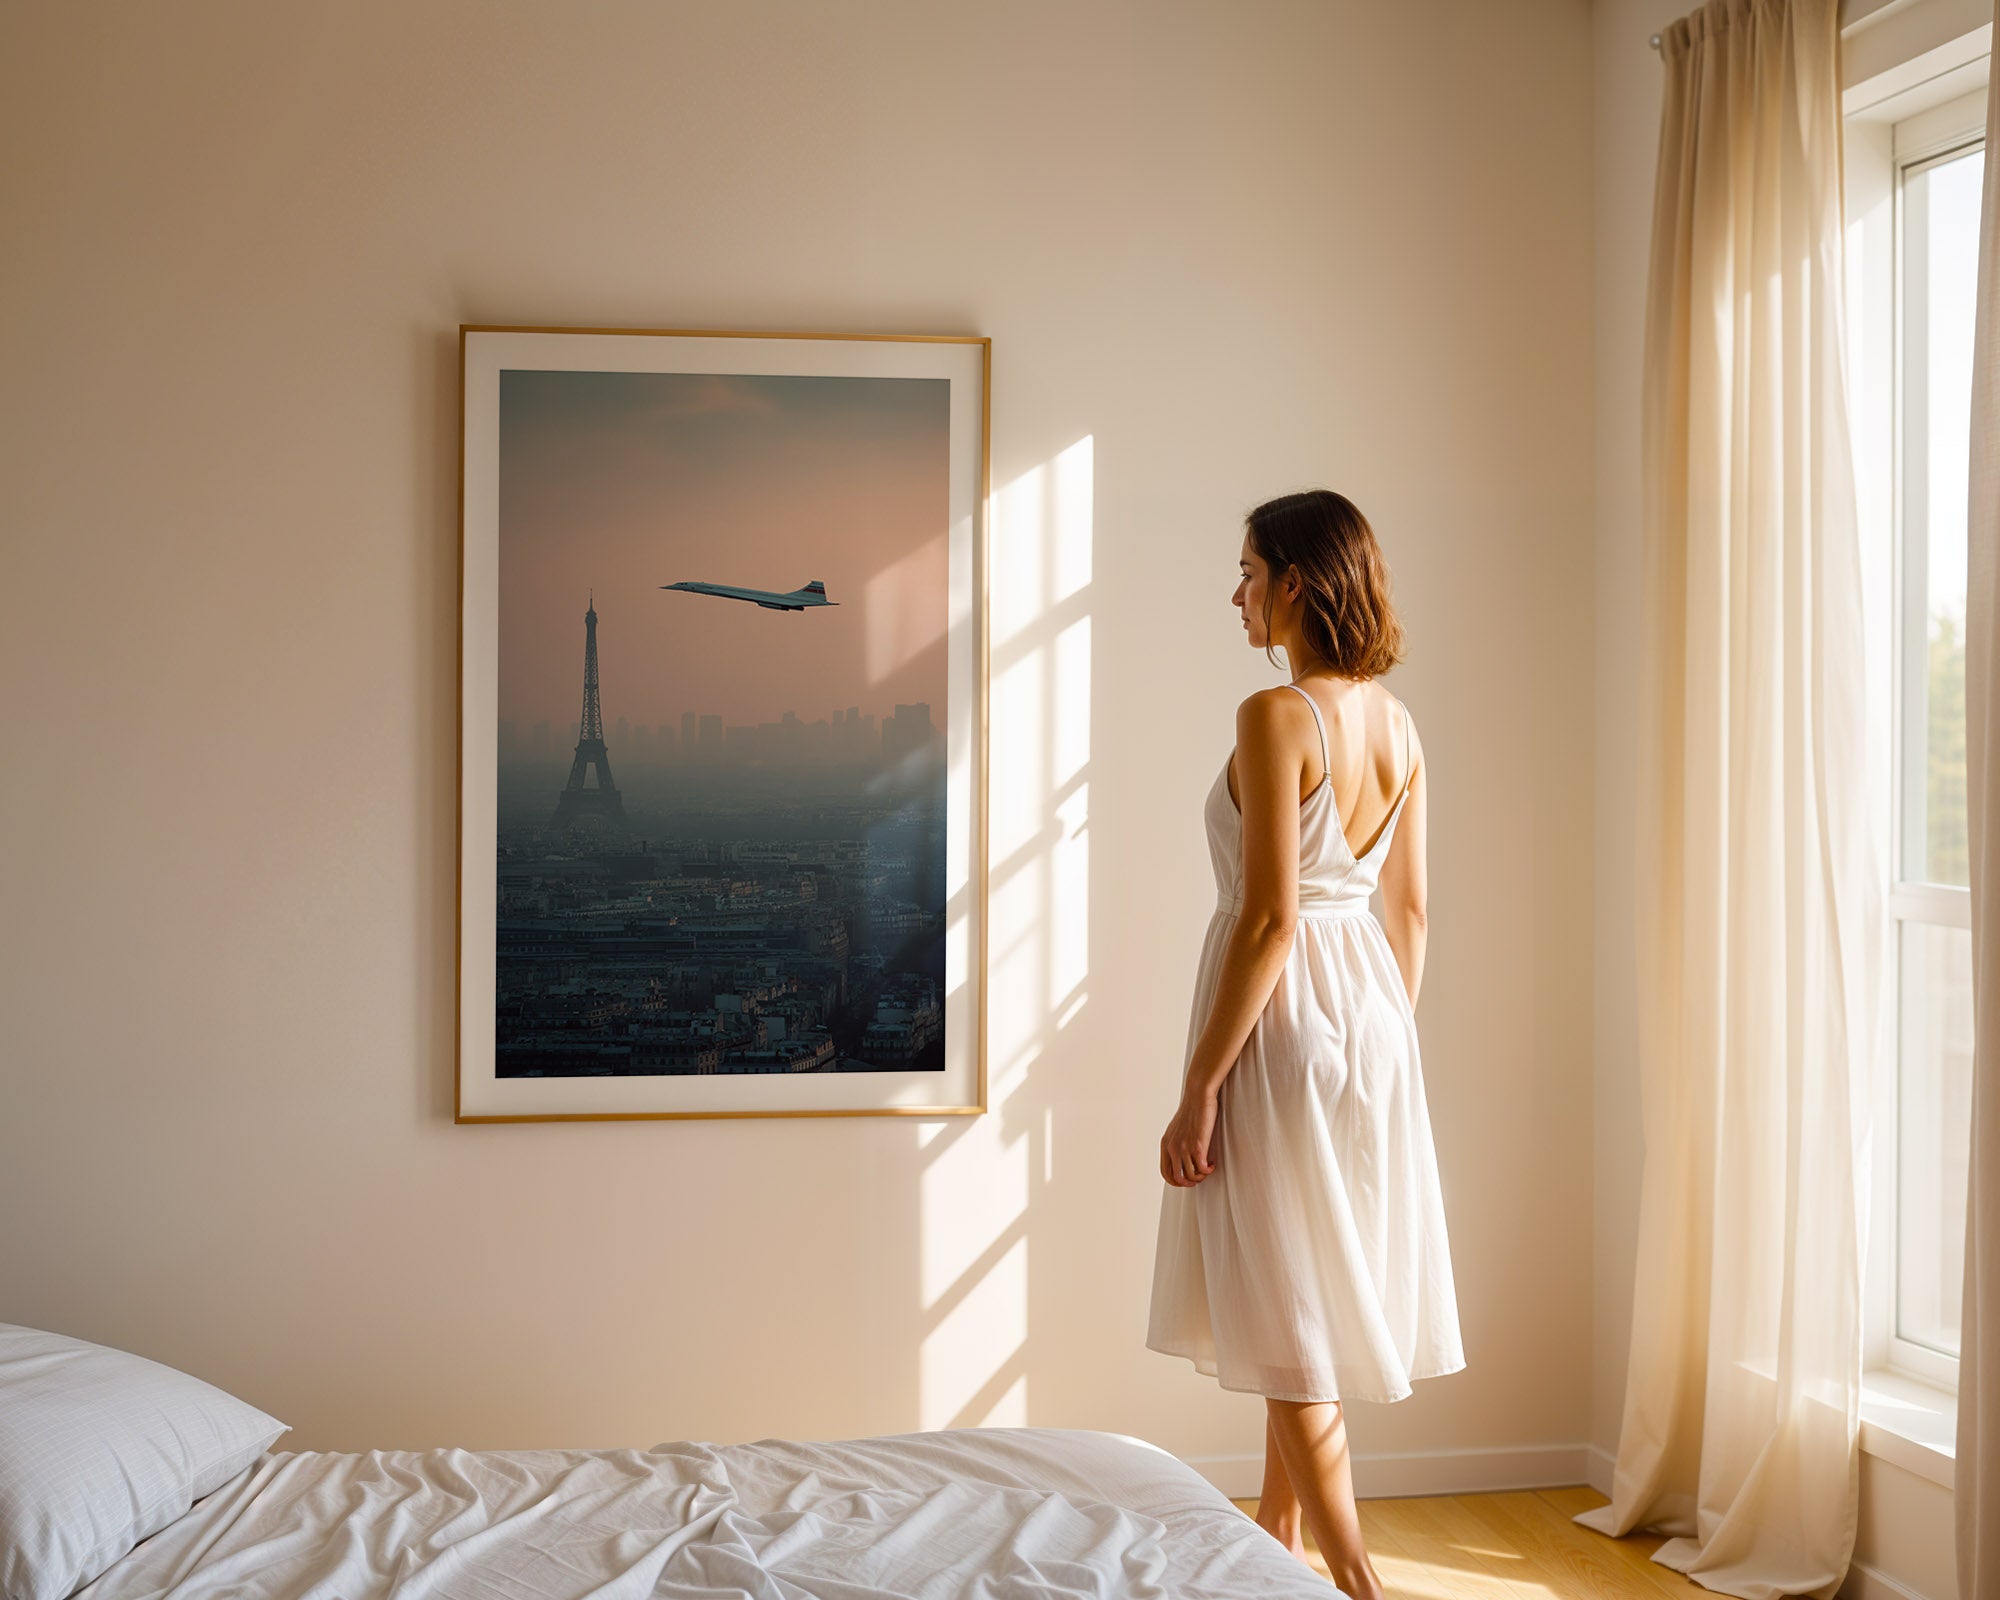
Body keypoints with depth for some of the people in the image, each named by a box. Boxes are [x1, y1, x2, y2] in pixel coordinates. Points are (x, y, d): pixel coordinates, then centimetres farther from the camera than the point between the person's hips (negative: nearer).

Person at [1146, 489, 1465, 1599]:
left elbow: (1269, 918, -21)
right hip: (1371, 1009, 9)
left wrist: (1197, 1090, -17)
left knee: (1291, 1313, 1)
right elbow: (1408, 909, 12)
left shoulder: (1277, 716, -18)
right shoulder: (1396, 722, 7)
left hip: (1283, 1011, -9)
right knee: (1305, 1297, 20)